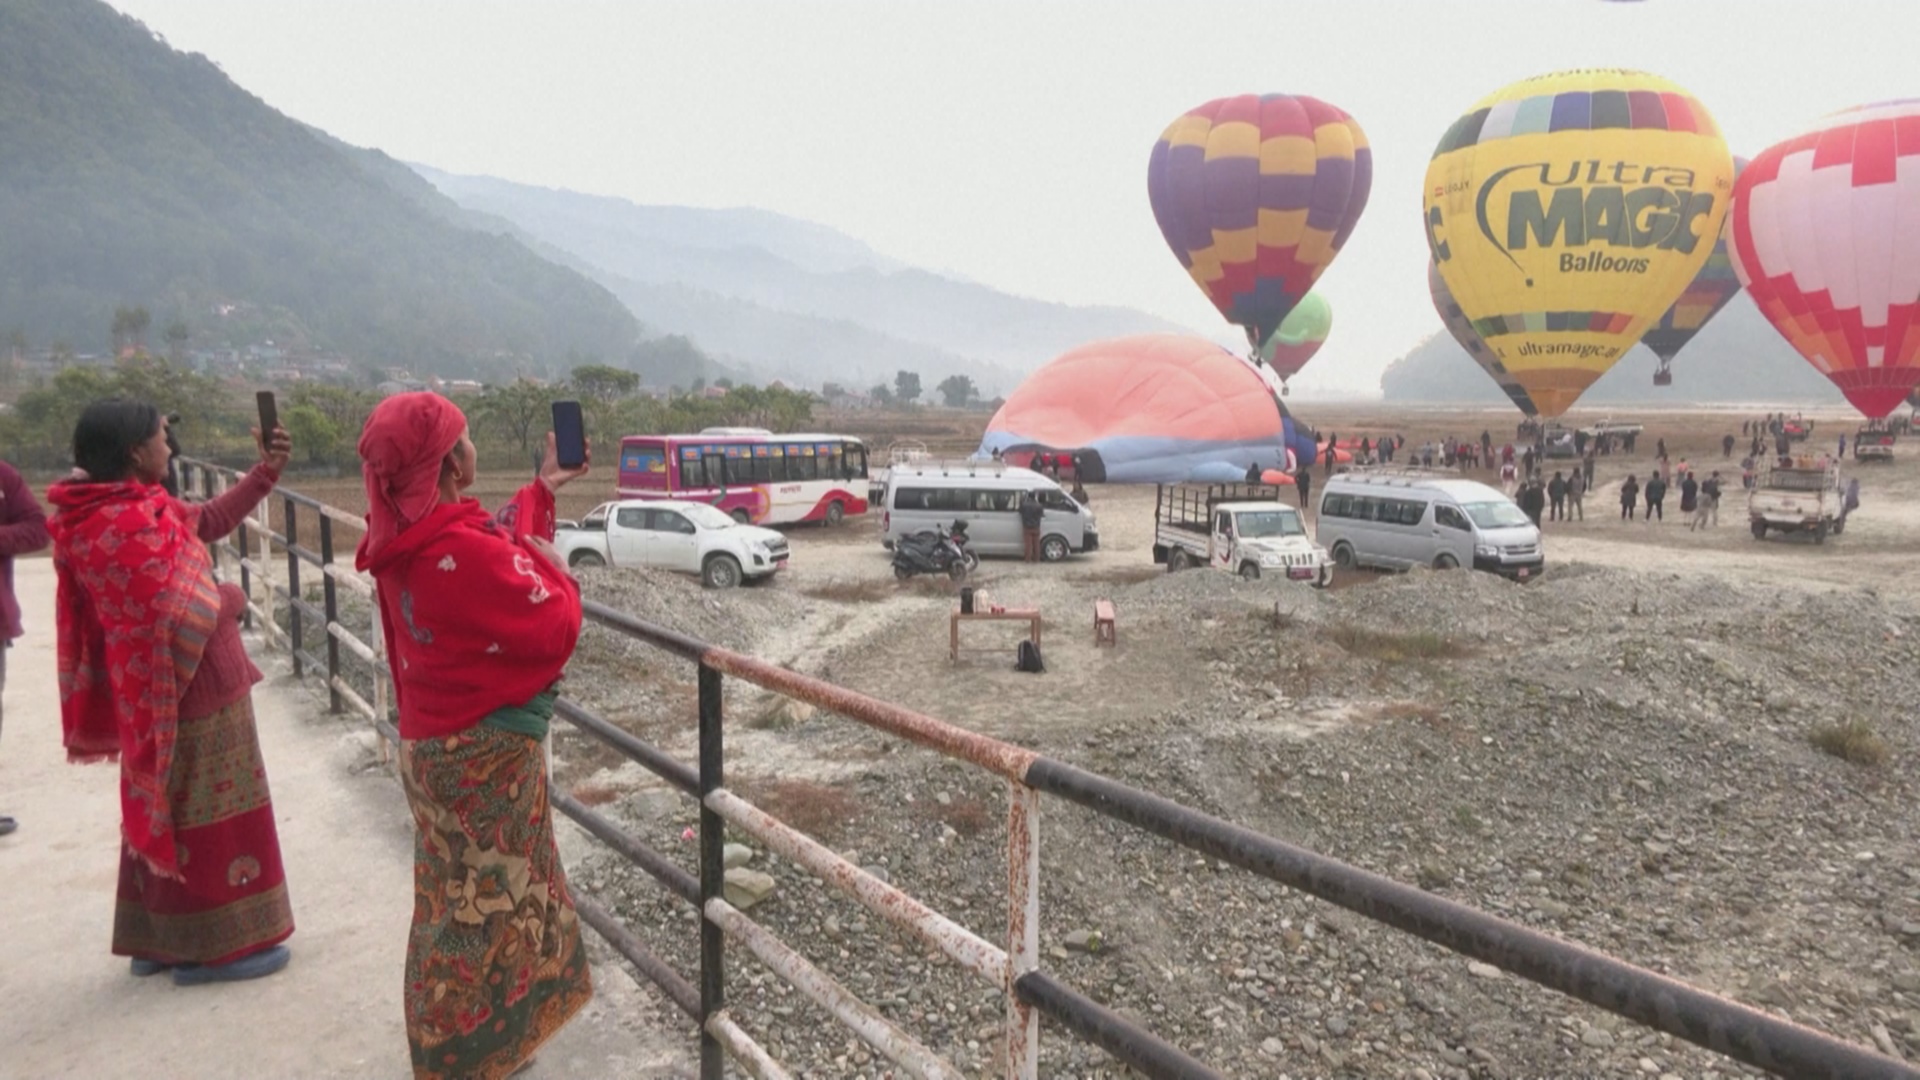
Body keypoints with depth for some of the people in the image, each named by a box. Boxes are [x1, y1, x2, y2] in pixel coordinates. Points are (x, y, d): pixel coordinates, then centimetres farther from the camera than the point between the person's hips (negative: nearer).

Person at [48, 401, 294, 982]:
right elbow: (186, 614, -28)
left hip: (154, 689, 10)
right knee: (206, 816, 2)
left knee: (164, 813, 19)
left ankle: (157, 939, 31)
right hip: (191, 691, -10)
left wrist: (266, 471, 9)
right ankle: (214, 946, 14)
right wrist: (233, 597, -9)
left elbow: (209, 520, 16)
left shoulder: (121, 506, 5)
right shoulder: (131, 525, -26)